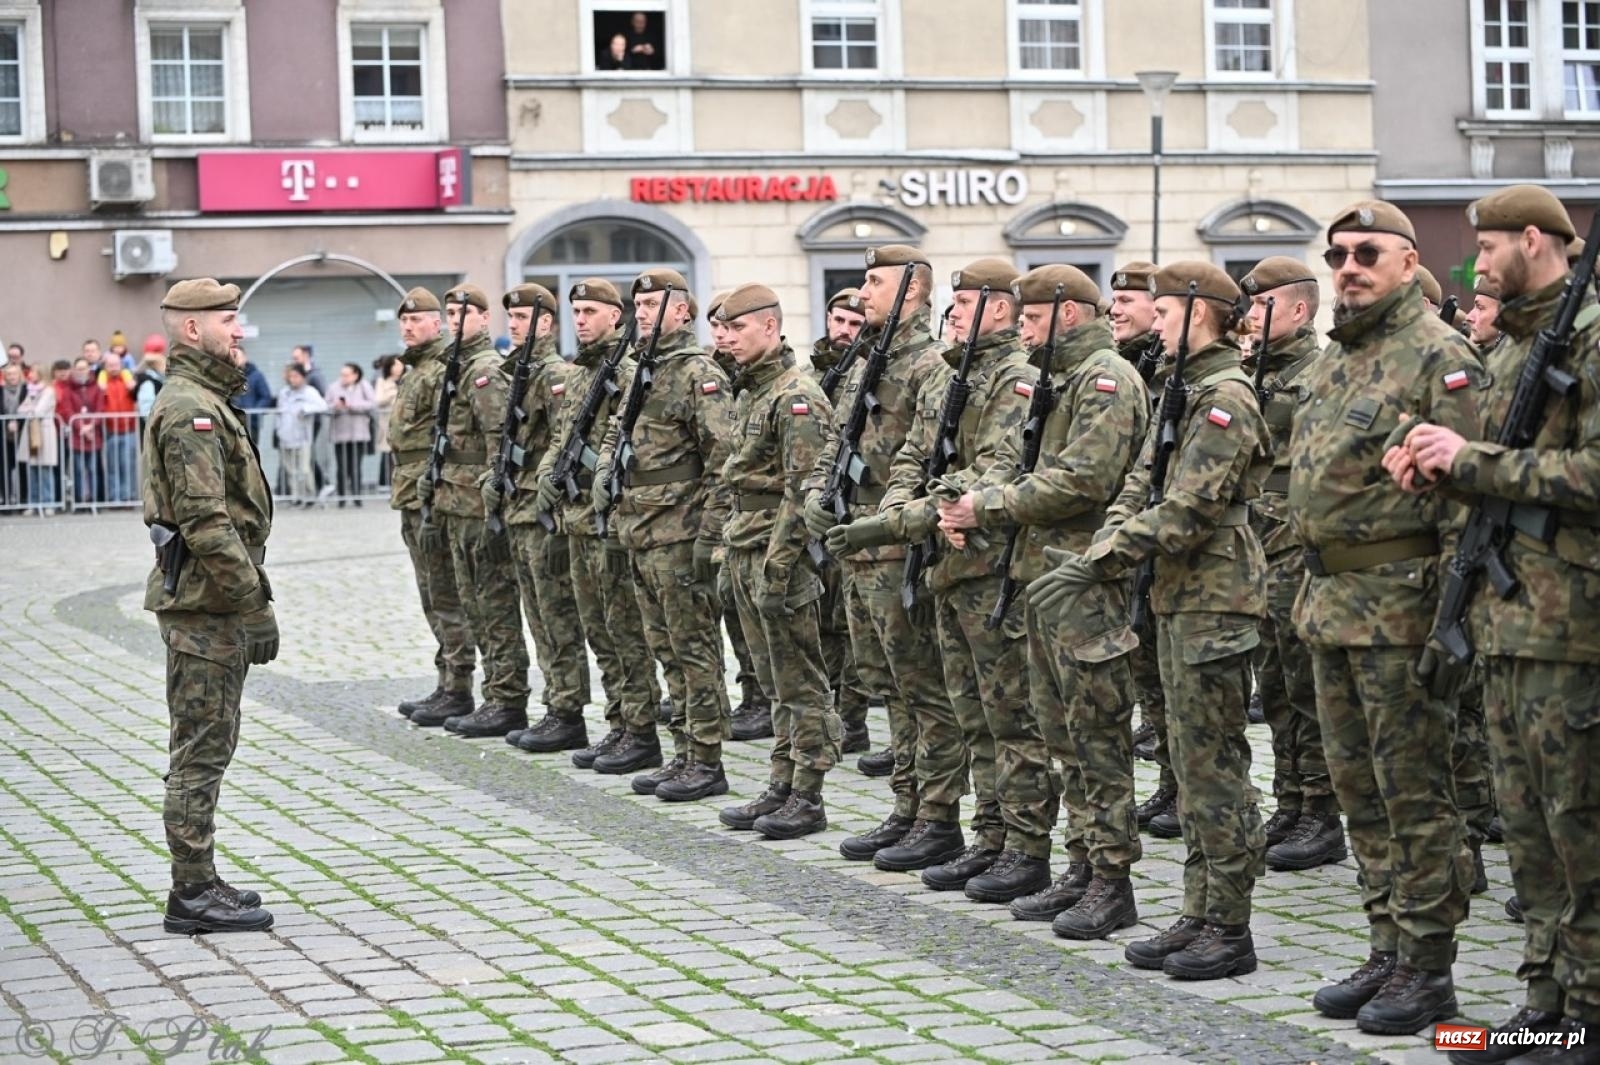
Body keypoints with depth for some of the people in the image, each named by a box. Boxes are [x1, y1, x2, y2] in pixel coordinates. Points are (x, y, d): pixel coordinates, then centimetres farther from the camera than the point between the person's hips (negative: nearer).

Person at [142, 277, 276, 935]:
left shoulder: (201, 402, 17)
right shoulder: (190, 410, -16)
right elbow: (206, 523, -23)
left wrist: (248, 598, 21)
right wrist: (255, 605, -21)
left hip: (206, 606, 10)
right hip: (205, 605, -10)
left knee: (205, 749, 14)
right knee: (200, 751, -6)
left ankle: (198, 883, 21)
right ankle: (193, 896, -2)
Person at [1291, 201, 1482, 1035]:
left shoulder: (1438, 357, -10)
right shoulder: (1328, 362, 16)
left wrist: (1456, 615, -20)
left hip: (1400, 601, -9)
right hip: (1330, 604, 9)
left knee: (1414, 792, -3)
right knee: (1359, 788, 13)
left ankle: (1427, 970, 4)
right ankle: (1388, 950, 22)